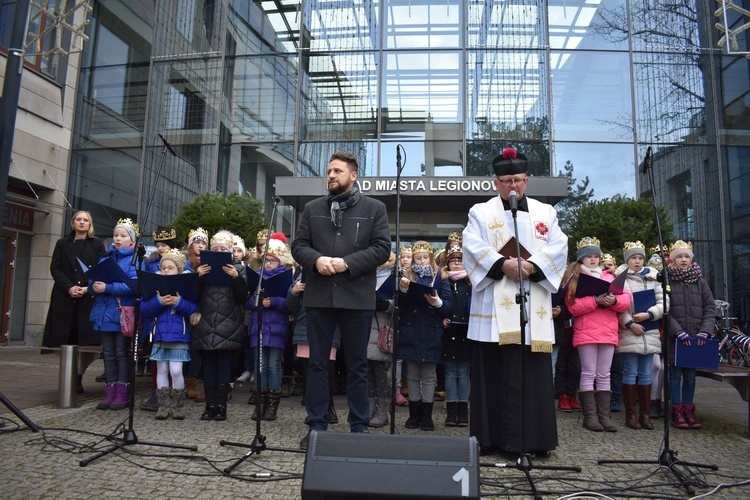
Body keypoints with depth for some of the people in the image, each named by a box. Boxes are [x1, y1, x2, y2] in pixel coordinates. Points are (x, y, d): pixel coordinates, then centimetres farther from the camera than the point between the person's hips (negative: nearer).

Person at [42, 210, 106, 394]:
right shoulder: (62, 244, 14)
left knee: (84, 340, -6)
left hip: (89, 297, -1)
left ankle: (77, 380, 1)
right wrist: (69, 287, -11)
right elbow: (55, 268, 5)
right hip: (65, 297, 2)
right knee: (66, 339, -1)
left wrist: (87, 288, -13)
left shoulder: (97, 244, 10)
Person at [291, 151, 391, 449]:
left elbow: (382, 248, -3)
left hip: (357, 297, -2)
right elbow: (298, 245, 8)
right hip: (319, 296, 2)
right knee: (317, 363, 7)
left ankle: (359, 427, 19)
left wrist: (348, 263, -15)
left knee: (357, 365, 8)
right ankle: (317, 425, 18)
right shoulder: (312, 209, 13)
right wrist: (316, 260, -13)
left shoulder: (374, 209, 5)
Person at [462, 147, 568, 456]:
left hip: (534, 305, 2)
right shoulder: (480, 212, 11)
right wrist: (502, 264, -19)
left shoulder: (545, 212, 17)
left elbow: (558, 246, 3)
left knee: (533, 372, 3)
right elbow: (473, 247, -5)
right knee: (495, 371, 0)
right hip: (494, 306, -2)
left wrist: (532, 266, -14)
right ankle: (491, 437, 7)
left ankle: (535, 438, 11)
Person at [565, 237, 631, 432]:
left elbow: (626, 300, 8)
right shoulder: (575, 277, 5)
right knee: (588, 374, -2)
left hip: (608, 332, 4)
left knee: (604, 375, 6)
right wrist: (597, 300, -19)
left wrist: (614, 301, -14)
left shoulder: (609, 276, 17)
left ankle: (604, 415, 9)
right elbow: (572, 306, -9)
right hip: (586, 333, -4)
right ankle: (590, 416, 2)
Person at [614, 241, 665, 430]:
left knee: (645, 374, 7)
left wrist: (649, 314, -9)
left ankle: (645, 413, 14)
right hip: (628, 332, -3)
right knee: (630, 373, -1)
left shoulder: (653, 277, 11)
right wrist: (630, 324, -13)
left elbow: (663, 302, 6)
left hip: (649, 332, 4)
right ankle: (630, 414, 6)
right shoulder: (620, 278, 0)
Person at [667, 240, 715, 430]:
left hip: (695, 339, 4)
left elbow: (710, 308, 7)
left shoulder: (700, 282, 10)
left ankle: (689, 411, 17)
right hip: (674, 338, -3)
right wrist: (679, 332, -15)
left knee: (690, 376, 9)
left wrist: (704, 332, -6)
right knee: (676, 374, 1)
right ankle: (677, 412, 7)